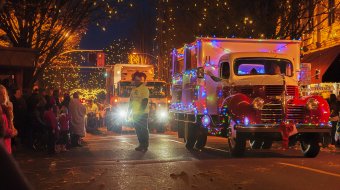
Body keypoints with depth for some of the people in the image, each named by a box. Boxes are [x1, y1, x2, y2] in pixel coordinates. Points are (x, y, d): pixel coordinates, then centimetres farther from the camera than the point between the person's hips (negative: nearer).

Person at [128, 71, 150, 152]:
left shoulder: (144, 88, -10)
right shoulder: (134, 90, 15)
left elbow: (145, 101, -17)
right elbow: (131, 101, 19)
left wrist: (141, 111, -23)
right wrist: (129, 112, 14)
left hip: (143, 113, -8)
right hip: (135, 113, 8)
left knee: (144, 130, -4)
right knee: (138, 130, 10)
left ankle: (145, 146, -1)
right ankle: (141, 145, 19)